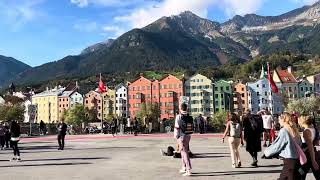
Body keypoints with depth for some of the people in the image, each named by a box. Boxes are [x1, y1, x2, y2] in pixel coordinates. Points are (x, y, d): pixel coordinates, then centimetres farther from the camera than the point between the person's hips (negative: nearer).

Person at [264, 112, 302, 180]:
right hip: (297, 159, 8)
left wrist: (267, 152, 5)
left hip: (289, 161, -8)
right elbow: (299, 143, 16)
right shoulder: (294, 130, 7)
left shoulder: (284, 131, -15)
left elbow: (276, 146, -10)